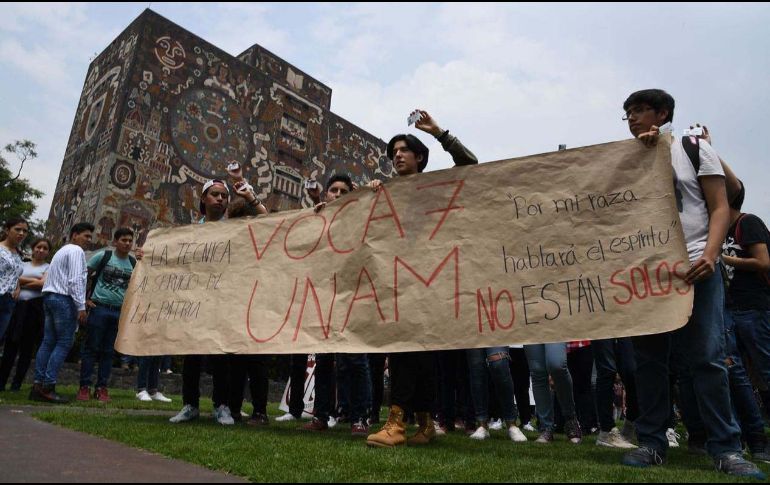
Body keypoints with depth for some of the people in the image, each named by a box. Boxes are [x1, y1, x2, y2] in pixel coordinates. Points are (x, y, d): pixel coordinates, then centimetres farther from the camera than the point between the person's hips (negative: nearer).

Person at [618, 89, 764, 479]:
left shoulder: (693, 148, 10)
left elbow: (720, 207, 2)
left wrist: (710, 254, -15)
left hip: (694, 268, -2)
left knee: (706, 358, -5)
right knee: (648, 357, 3)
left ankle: (725, 447, 7)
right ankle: (652, 443, 10)